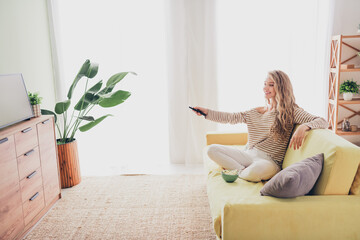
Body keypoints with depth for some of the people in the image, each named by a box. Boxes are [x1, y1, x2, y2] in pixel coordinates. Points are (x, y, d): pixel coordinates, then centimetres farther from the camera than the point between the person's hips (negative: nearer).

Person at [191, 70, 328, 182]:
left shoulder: (291, 112, -2)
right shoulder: (255, 112, 14)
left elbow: (322, 122, -10)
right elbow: (231, 118, 10)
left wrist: (304, 127, -31)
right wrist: (207, 112, 0)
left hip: (269, 161, -5)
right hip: (248, 155, 6)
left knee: (258, 168, -41)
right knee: (212, 149, -8)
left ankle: (239, 173, -6)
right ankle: (244, 172, -15)